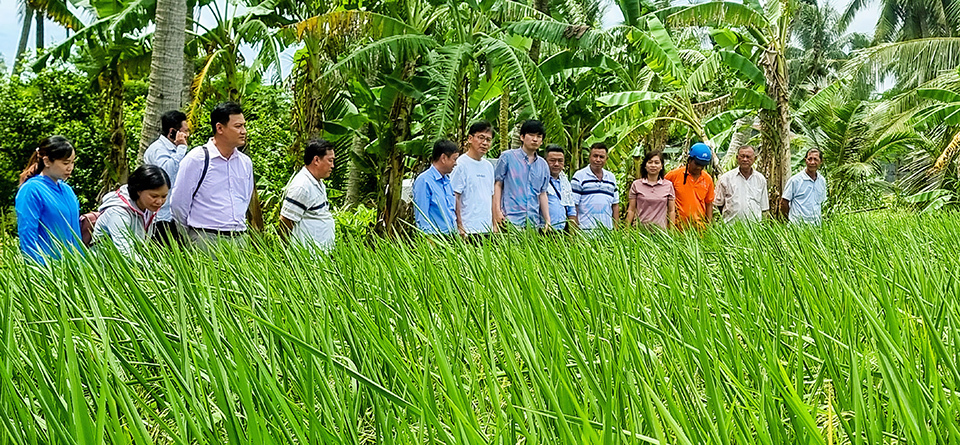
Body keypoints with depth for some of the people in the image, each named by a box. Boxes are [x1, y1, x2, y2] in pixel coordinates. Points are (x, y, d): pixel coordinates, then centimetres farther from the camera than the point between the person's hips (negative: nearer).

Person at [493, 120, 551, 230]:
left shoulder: (543, 165, 17)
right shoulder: (508, 157, 4)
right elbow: (498, 184, 3)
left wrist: (547, 220, 12)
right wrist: (497, 211, -7)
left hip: (534, 221, 4)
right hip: (511, 219, -4)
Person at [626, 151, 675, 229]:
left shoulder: (668, 185, 6)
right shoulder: (636, 185, 4)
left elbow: (671, 211, 8)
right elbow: (631, 210, 6)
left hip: (661, 229, 0)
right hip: (640, 229, 0)